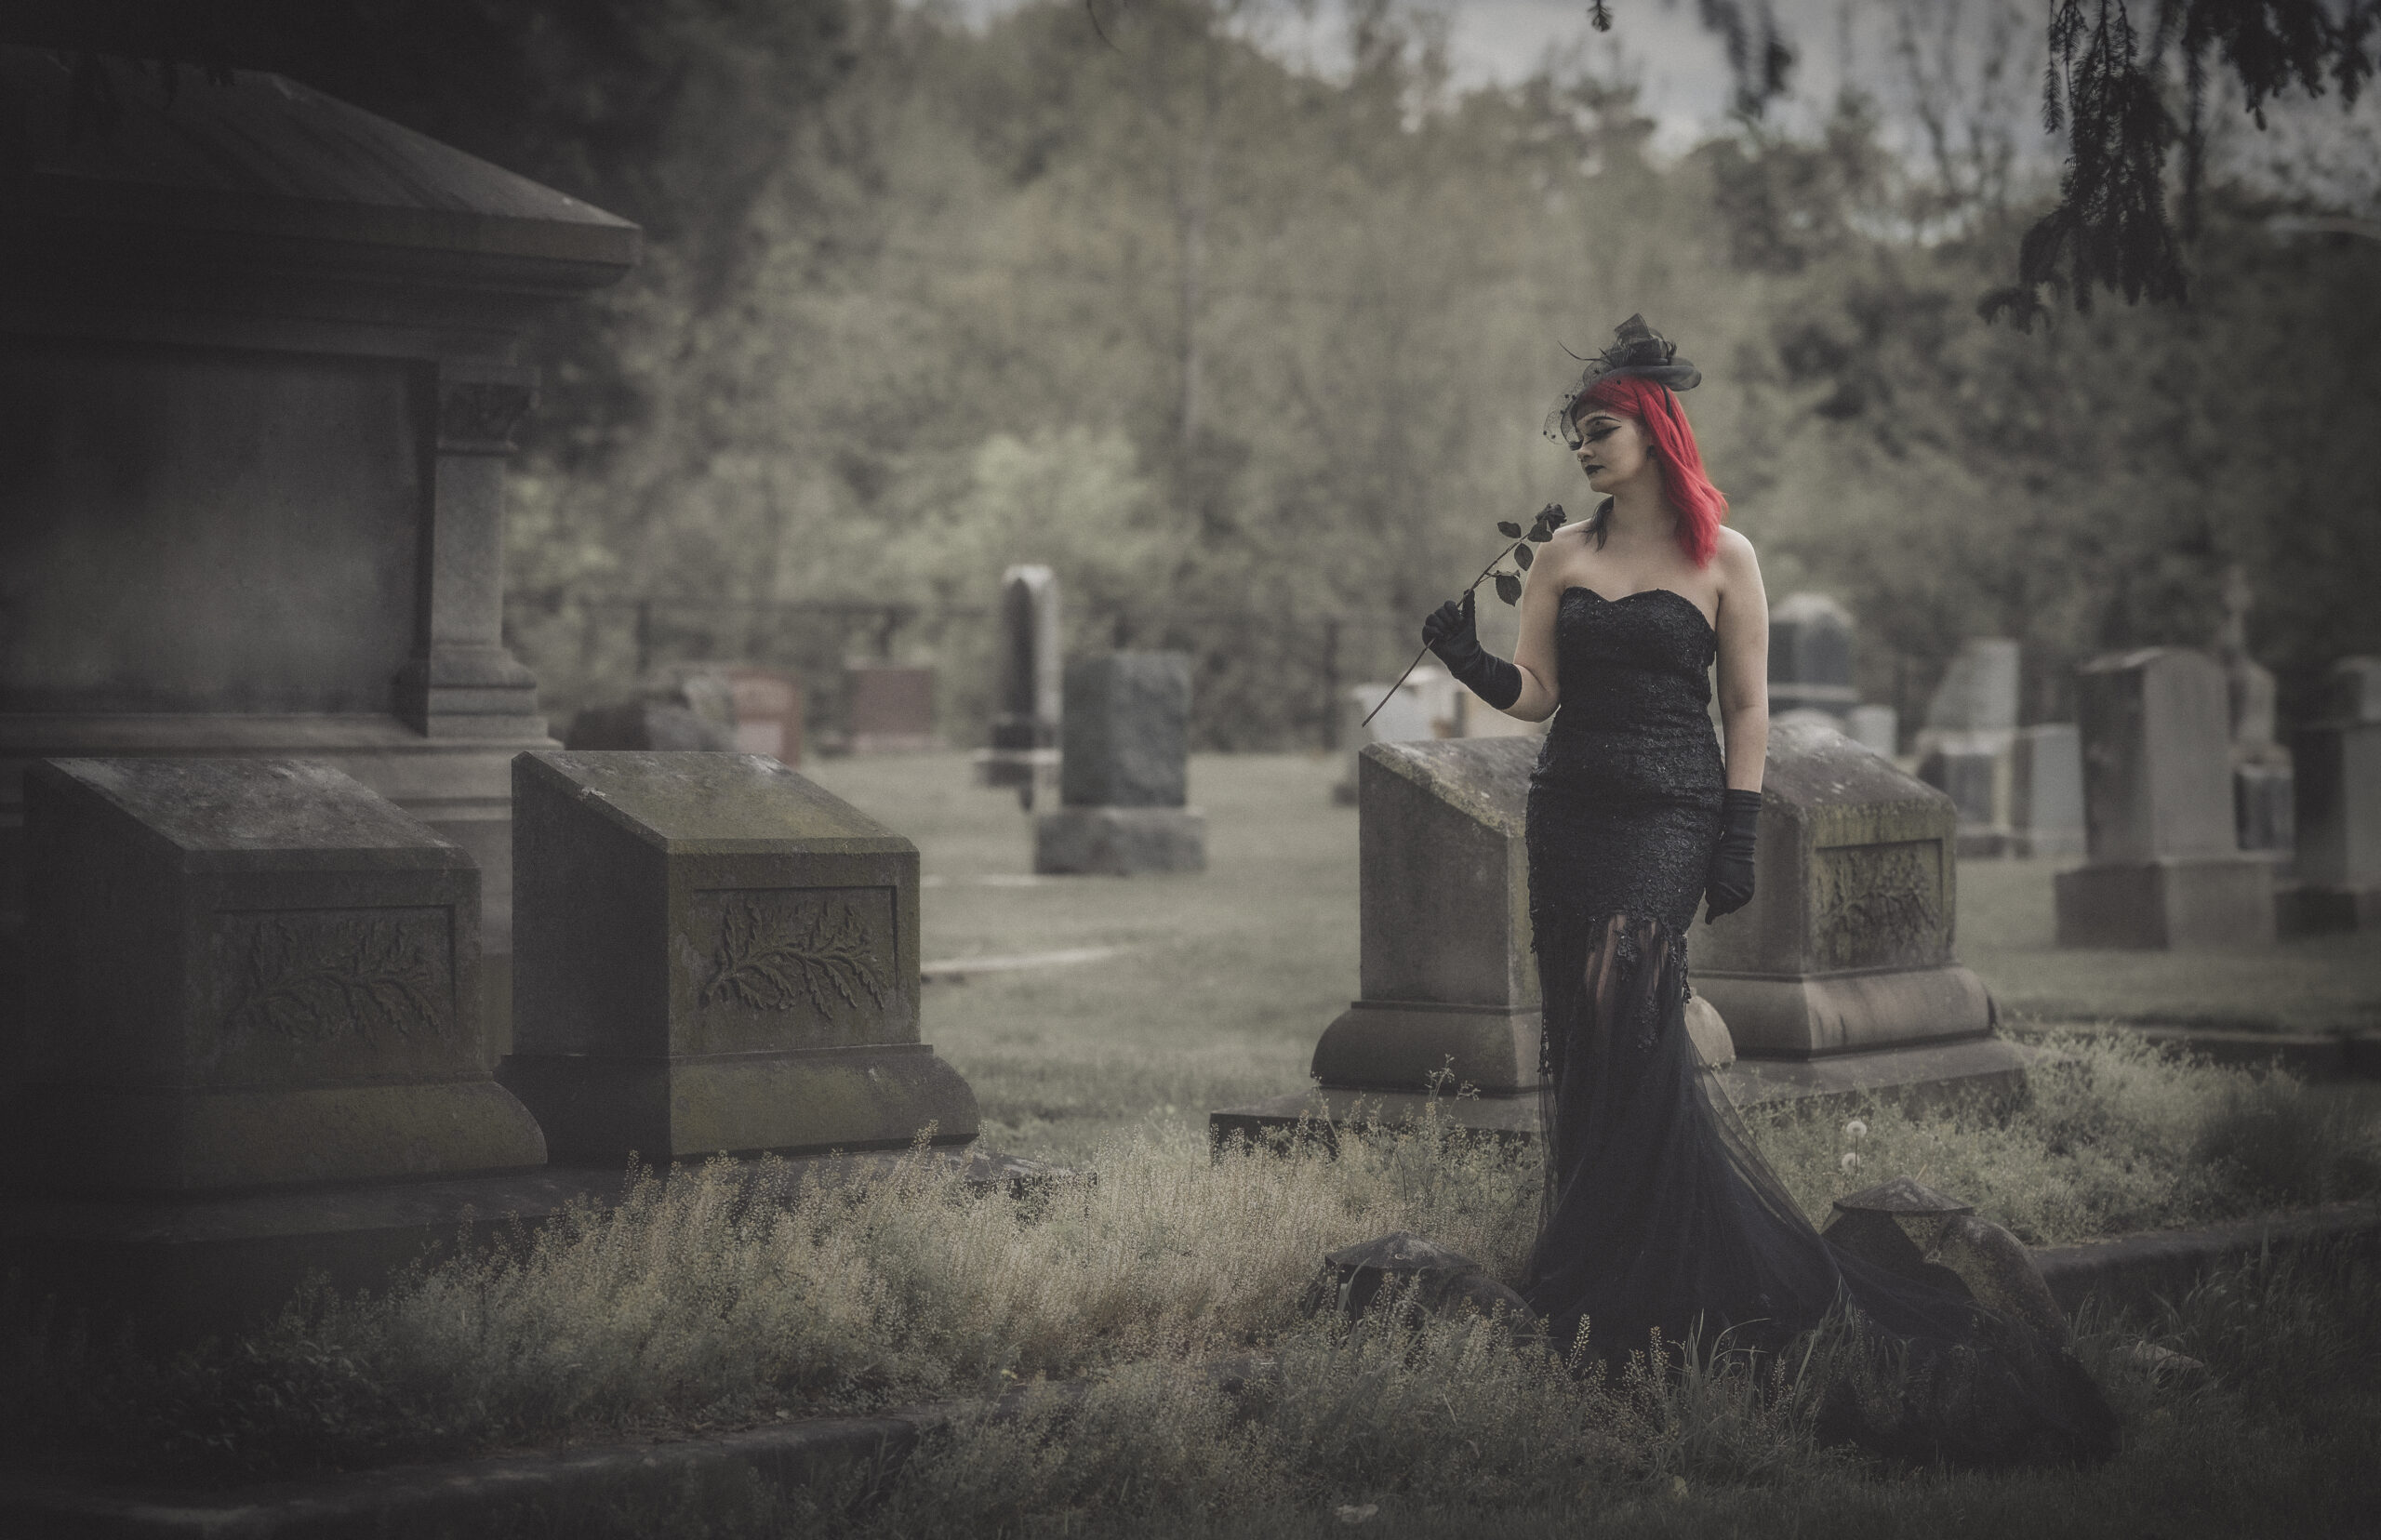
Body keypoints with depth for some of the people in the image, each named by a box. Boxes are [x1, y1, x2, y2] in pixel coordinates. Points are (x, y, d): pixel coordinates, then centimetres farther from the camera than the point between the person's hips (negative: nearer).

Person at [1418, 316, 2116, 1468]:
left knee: (1622, 1002, -17)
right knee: (1582, 1038, 2)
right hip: (1570, 812, 4)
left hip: (1666, 815, -4)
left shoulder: (1720, 558, 3)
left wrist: (1736, 843, -4)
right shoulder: (1562, 556, 12)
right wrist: (1468, 661, -12)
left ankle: (1618, 1285, -10)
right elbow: (1534, 692, 8)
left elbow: (1746, 707, 2)